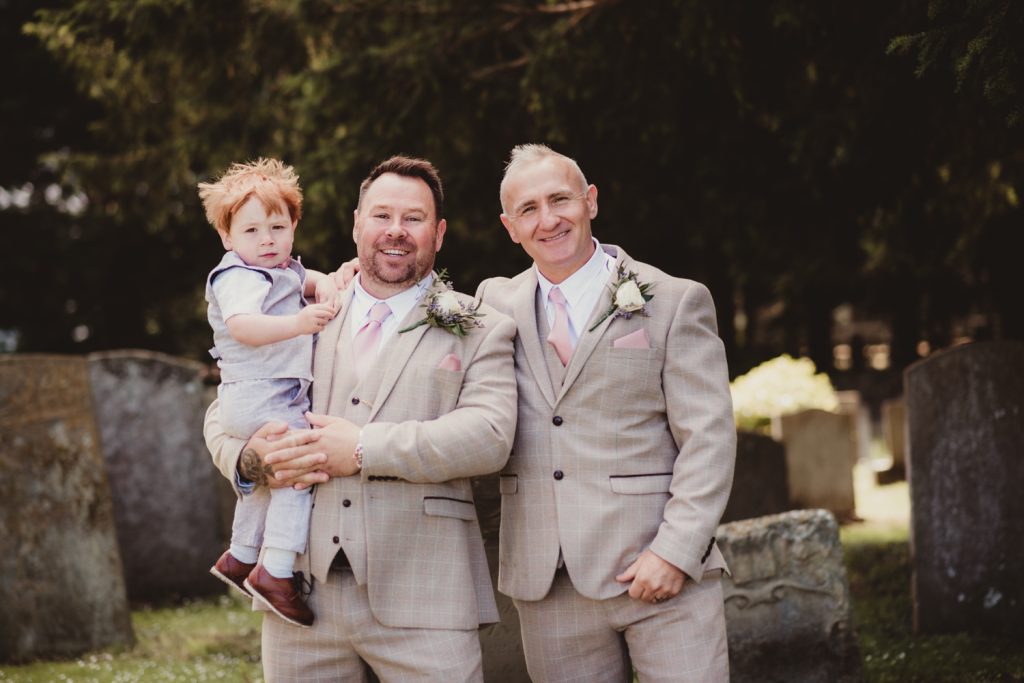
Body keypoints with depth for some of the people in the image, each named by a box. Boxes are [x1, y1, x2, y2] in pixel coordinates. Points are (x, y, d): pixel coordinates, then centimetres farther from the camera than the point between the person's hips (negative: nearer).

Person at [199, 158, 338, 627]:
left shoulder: (283, 271, 13)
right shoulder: (239, 278, -18)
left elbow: (306, 280, 32)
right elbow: (242, 325, -35)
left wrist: (323, 284, 8)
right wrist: (297, 323, -48)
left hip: (280, 398, 11)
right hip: (261, 399, -11)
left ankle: (239, 557, 43)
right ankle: (276, 574, -18)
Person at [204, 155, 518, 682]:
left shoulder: (479, 331, 7)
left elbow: (489, 436, -9)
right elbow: (222, 415, 17)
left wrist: (365, 448, -15)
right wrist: (253, 459, -7)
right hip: (300, 595, 3)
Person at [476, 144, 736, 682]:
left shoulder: (674, 302, 1)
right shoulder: (496, 303, 13)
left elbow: (708, 438, -4)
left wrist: (676, 551, -14)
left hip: (663, 572, -3)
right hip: (546, 584, 3)